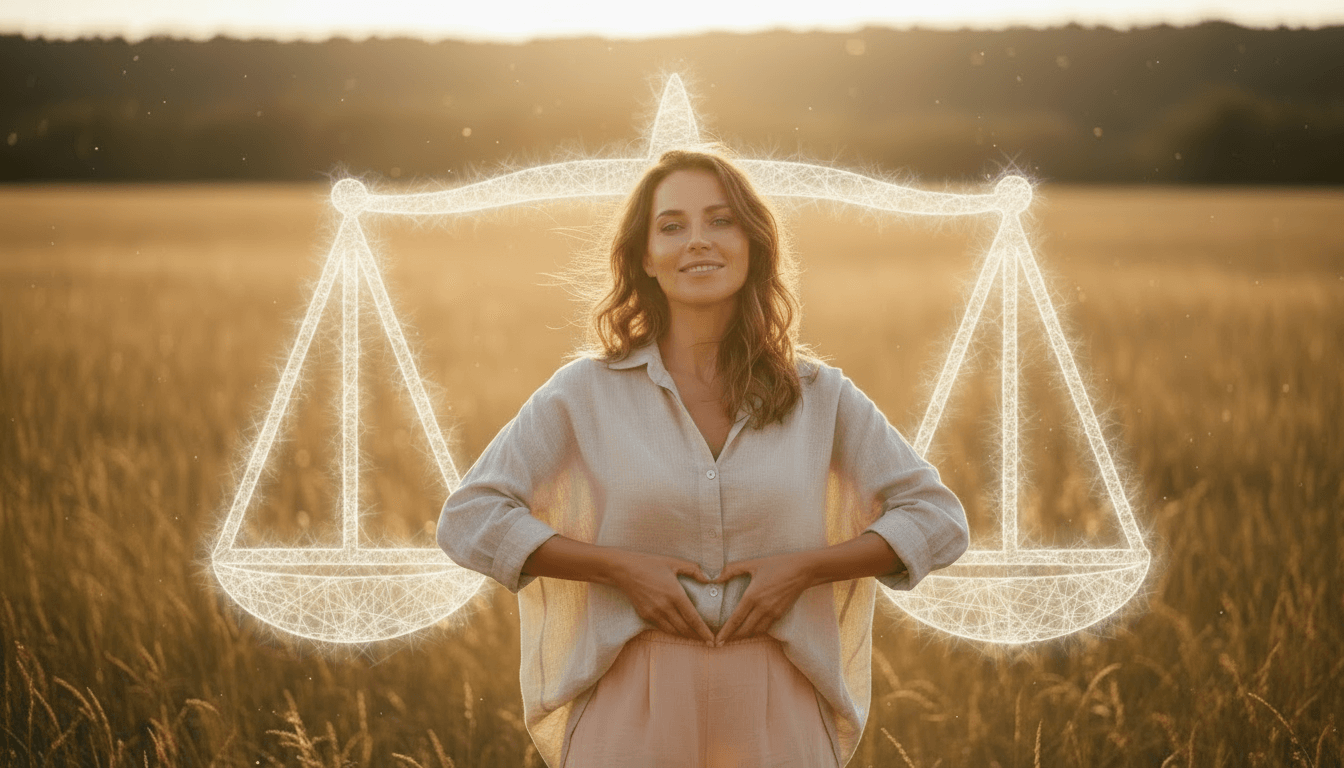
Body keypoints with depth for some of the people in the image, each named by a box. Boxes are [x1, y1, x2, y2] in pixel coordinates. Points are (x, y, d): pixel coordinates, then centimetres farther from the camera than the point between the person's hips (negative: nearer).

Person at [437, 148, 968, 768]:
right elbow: (468, 519, -1)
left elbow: (938, 519, 7)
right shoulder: (587, 391, 1)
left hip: (777, 717, 1)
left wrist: (804, 567, -7)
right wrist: (620, 566, -11)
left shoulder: (819, 396, 5)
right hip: (630, 713, -1)